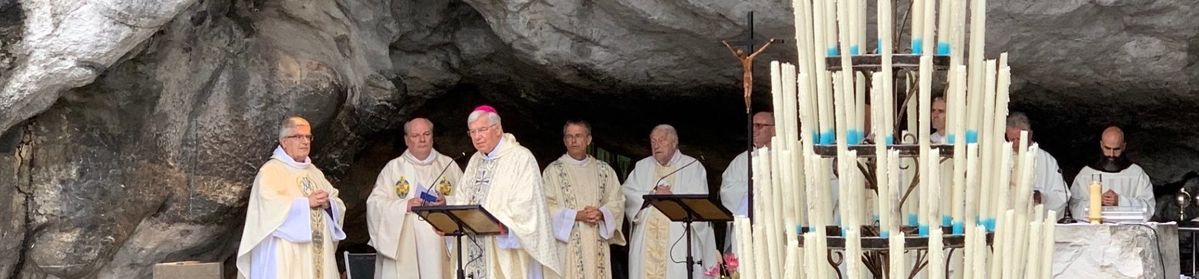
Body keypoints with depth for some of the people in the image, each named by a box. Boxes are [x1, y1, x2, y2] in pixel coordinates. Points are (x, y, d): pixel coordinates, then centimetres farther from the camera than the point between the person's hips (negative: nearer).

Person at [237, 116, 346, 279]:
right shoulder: (270, 171, -3)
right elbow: (270, 206, -19)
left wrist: (327, 204, -6)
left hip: (317, 255, 7)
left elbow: (338, 206, 16)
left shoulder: (314, 172, 20)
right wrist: (306, 202, -17)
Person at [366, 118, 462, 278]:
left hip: (441, 248, 1)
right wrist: (405, 205, -14)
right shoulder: (393, 168, 9)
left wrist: (448, 203, -12)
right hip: (404, 248, -1)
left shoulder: (449, 166, 14)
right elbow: (375, 203, 1)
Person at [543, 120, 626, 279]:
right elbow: (547, 206, -4)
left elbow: (617, 201, 9)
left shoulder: (604, 170, 13)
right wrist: (577, 215, -14)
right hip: (567, 242, -3)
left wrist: (601, 213, -11)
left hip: (597, 244, 3)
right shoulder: (553, 170, 4)